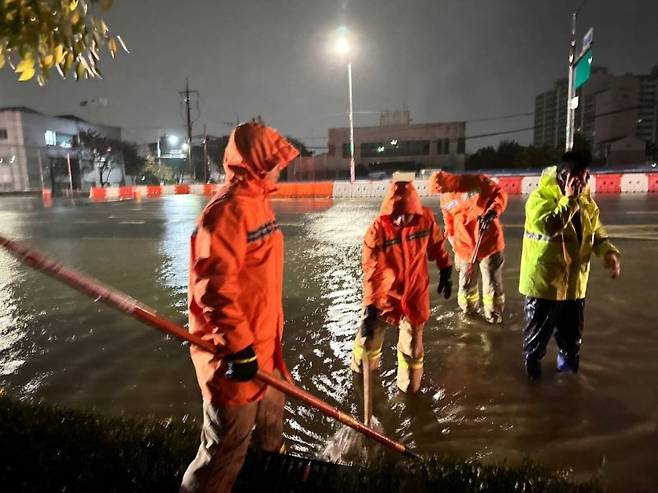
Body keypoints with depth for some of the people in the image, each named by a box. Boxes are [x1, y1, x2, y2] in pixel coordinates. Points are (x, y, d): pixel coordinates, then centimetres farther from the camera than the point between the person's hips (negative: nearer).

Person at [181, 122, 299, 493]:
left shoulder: (257, 201, 10)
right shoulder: (228, 210, -23)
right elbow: (213, 285, -29)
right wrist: (239, 346, -28)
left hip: (261, 341, 11)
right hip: (233, 352, -11)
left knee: (271, 412, 31)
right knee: (227, 447, 3)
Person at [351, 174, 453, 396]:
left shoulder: (426, 219, -16)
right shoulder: (378, 229, -23)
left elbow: (436, 245, 3)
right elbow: (372, 271, -25)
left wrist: (445, 272, 11)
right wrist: (369, 307, -28)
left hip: (415, 293, 1)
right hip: (384, 293, -1)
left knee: (412, 347, 11)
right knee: (368, 338, 12)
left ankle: (410, 387, 36)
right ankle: (362, 370, 45)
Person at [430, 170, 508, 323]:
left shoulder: (478, 182, -9)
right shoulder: (445, 199, 5)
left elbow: (500, 194, -8)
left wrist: (492, 212, -25)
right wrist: (455, 247, 13)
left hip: (490, 243, -4)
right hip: (465, 247, 4)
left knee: (492, 283, 6)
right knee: (466, 284, 15)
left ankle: (494, 316, 25)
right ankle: (468, 311, 40)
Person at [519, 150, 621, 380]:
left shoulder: (585, 198, 3)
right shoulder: (541, 196, -19)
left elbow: (595, 229, 12)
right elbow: (549, 227, -34)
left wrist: (608, 251, -5)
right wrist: (568, 200, -30)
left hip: (575, 279, 6)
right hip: (544, 278, -6)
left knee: (572, 328, 21)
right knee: (539, 326, 11)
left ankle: (569, 358, 45)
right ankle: (532, 359, 33)